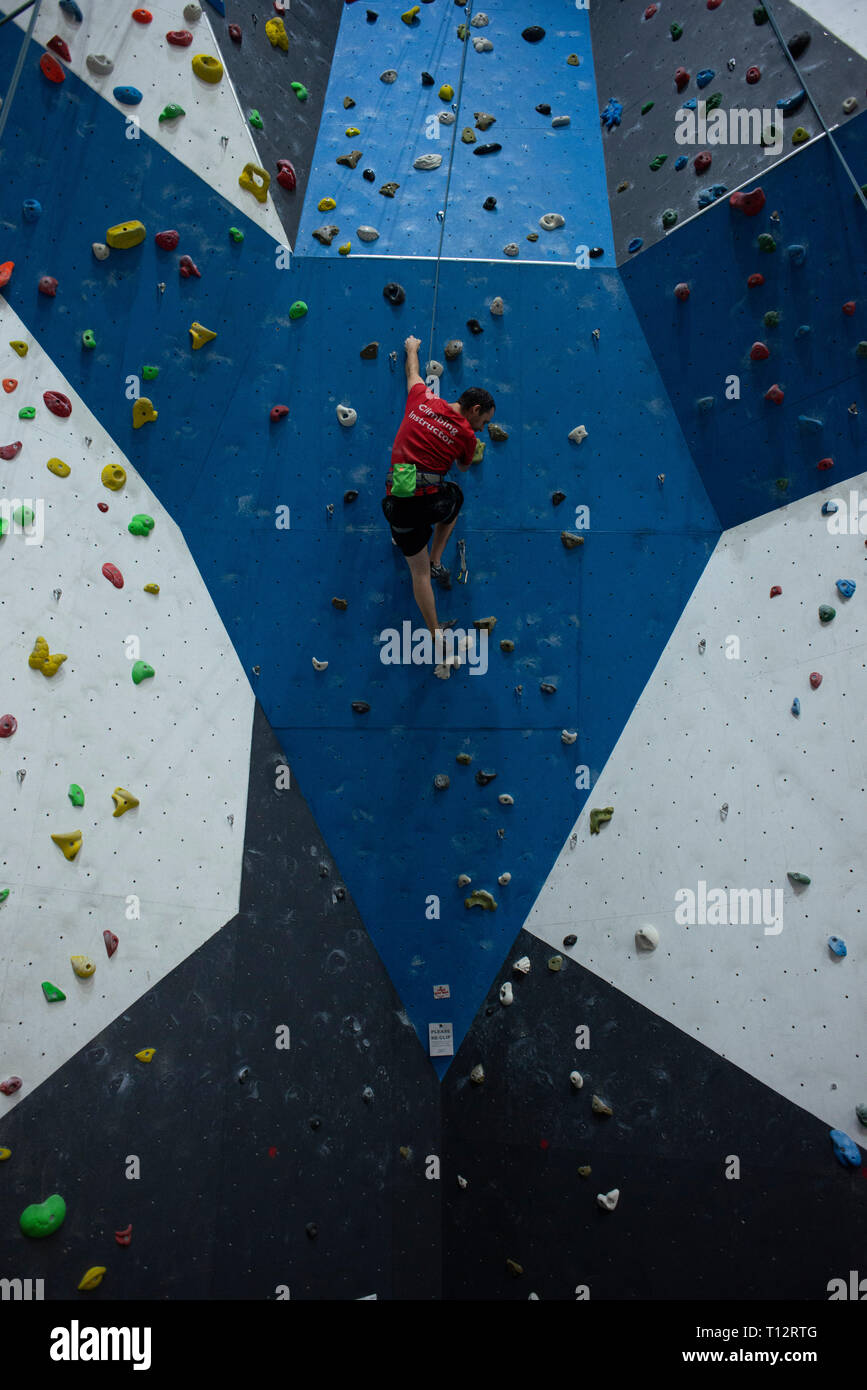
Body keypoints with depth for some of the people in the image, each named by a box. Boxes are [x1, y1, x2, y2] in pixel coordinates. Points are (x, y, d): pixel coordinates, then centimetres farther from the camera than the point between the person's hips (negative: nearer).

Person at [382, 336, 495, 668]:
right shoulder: (466, 435, 2)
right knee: (456, 497, 36)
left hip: (399, 501, 3)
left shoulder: (422, 401, 9)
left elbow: (413, 373, 30)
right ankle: (437, 561, 27)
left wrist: (412, 347, 50)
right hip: (432, 498, -2)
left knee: (419, 571, 13)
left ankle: (436, 637, 14)